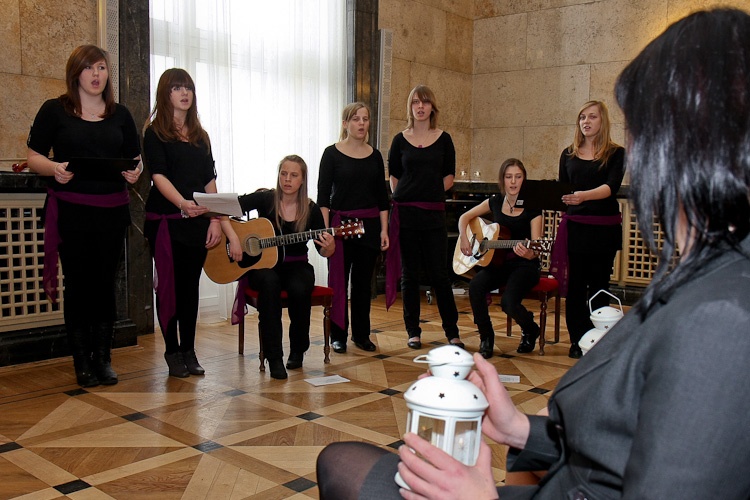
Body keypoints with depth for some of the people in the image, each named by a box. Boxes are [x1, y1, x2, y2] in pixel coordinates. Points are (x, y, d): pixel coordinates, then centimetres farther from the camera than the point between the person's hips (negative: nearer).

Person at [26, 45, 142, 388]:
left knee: (105, 283, 4)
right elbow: (34, 157, 3)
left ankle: (103, 359, 14)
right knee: (78, 284, 1)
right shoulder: (54, 111, 4)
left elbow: (135, 159, 15)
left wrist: (135, 171, -7)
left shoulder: (120, 115, 13)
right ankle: (82, 362, 11)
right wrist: (54, 168, -18)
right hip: (71, 211, -2)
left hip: (113, 211, 2)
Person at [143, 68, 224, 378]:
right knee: (169, 287, 1)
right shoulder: (155, 133, -1)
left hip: (198, 222, 4)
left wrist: (215, 219, 3)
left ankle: (189, 350, 15)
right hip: (166, 221, -4)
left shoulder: (200, 135, 15)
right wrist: (183, 204, -32)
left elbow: (210, 181, 13)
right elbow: (158, 176, -14)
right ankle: (172, 352, 11)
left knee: (191, 286, 7)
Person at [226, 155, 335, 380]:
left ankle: (298, 350, -6)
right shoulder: (265, 199, -5)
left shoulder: (311, 209, -1)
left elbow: (323, 251, 1)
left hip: (296, 266, 1)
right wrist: (233, 239, -22)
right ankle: (274, 357, -31)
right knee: (269, 282, -37)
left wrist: (329, 247, -23)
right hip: (262, 264, -1)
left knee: (300, 289, -33)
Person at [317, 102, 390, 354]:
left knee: (364, 281, 8)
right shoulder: (332, 153, -3)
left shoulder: (374, 156, 8)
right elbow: (323, 196, -6)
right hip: (341, 222, -3)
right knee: (338, 280, 2)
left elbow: (382, 196, 9)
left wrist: (384, 230, 3)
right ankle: (338, 335, 14)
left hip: (370, 224, 3)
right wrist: (326, 229, -14)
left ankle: (362, 334, 19)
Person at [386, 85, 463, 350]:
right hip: (405, 211, 1)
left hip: (434, 212, -1)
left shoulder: (443, 139, 6)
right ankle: (413, 331, 14)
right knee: (409, 273, 5)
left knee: (438, 272, -1)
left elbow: (449, 176, 9)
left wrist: (432, 193, 0)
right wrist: (403, 198, 2)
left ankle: (452, 330, 10)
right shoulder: (400, 140, 6)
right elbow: (393, 176, 11)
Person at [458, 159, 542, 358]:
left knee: (508, 301, -29)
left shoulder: (532, 207, -6)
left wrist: (530, 254, -35)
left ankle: (530, 331, 8)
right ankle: (486, 338, -7)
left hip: (524, 265, -4)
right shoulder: (495, 202, 7)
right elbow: (465, 217, 18)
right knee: (475, 286, -28)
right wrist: (464, 238, 0)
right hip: (498, 262, 4)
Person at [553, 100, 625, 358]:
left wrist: (584, 196, -34)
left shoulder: (616, 153, 0)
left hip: (604, 227, -2)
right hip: (574, 226, 2)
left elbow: (611, 187, -17)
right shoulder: (568, 154, 10)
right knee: (575, 285, 1)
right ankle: (577, 341, 11)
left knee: (598, 285, 4)